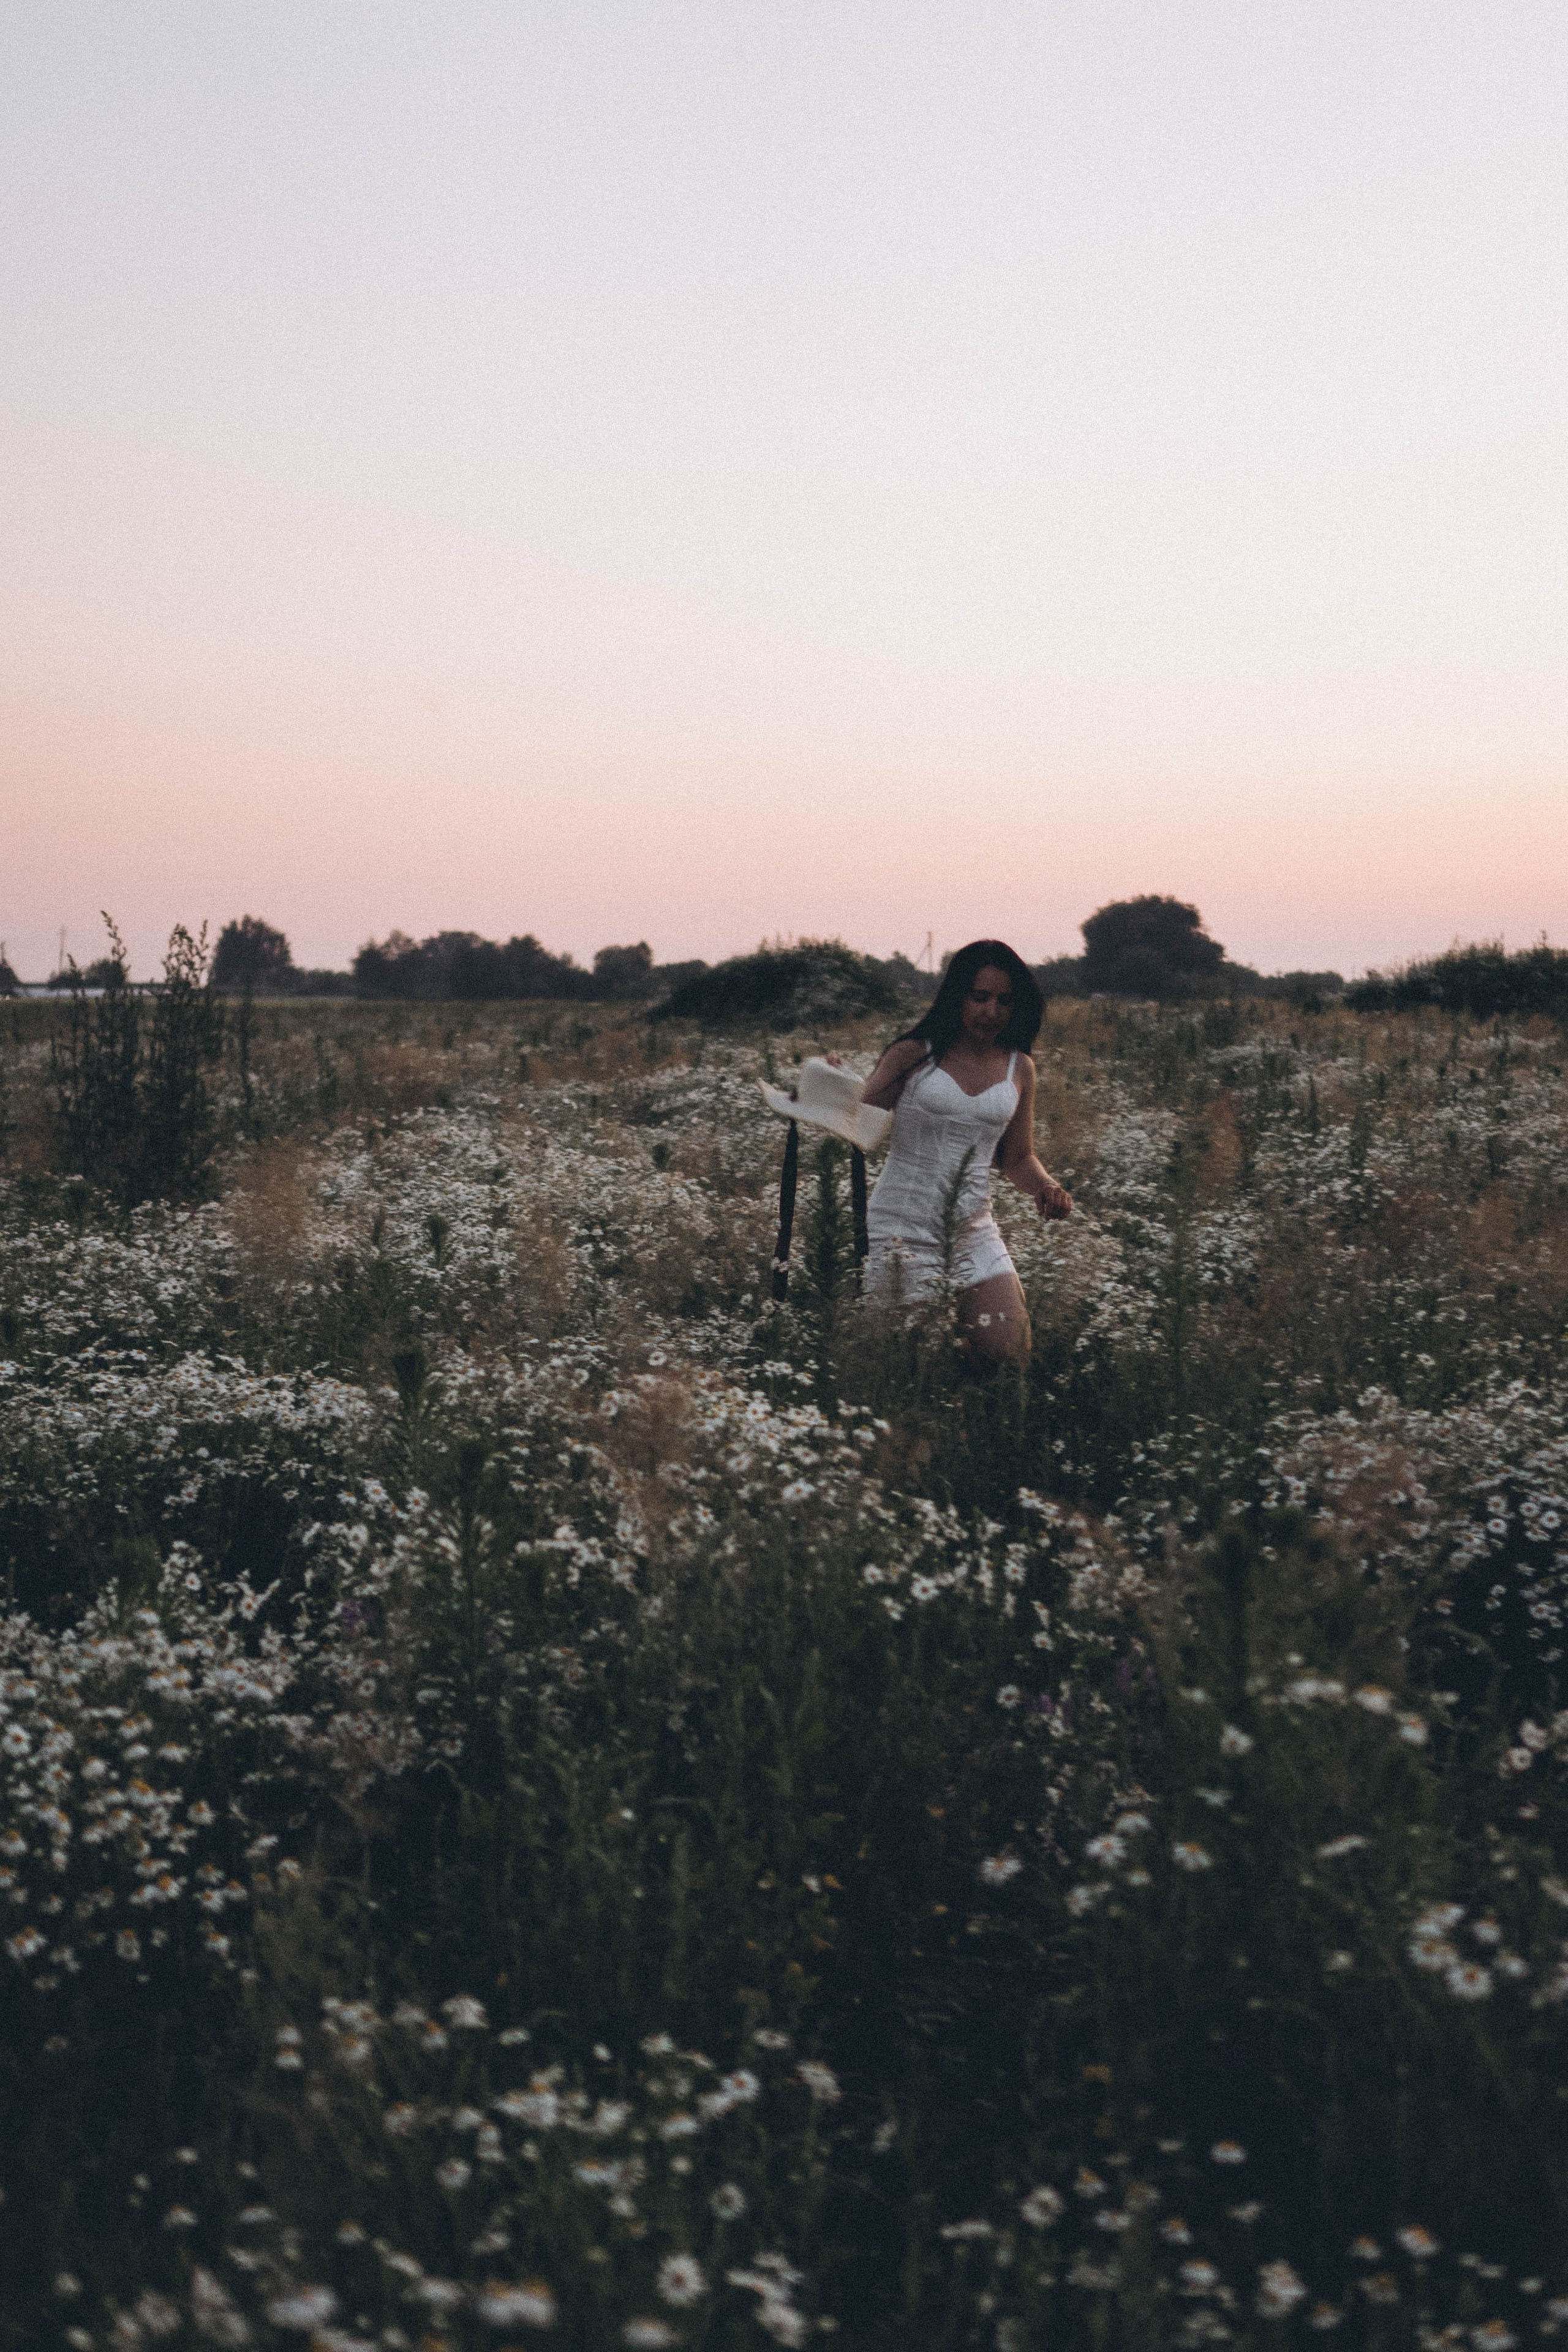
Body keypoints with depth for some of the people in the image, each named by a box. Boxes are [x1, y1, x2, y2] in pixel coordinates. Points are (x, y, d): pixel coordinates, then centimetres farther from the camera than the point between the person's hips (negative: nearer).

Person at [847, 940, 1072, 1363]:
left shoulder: (1019, 1069, 8)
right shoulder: (913, 1055, -3)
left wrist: (1045, 1187, -3)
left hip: (974, 1230, 4)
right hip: (902, 1228, -4)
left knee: (1008, 1351, -9)